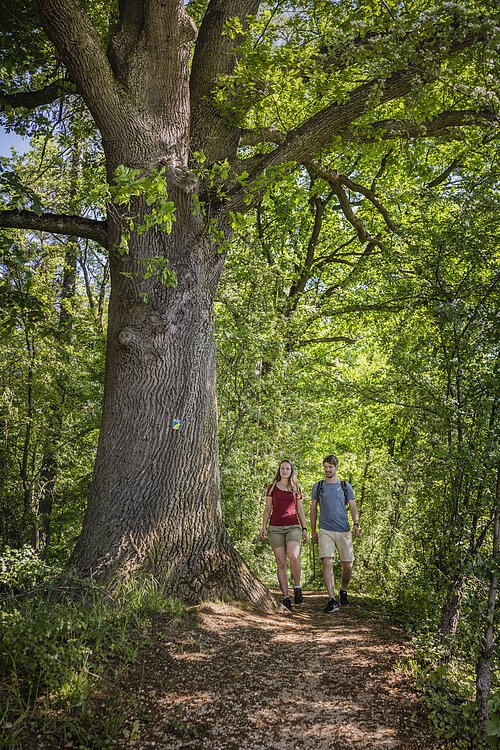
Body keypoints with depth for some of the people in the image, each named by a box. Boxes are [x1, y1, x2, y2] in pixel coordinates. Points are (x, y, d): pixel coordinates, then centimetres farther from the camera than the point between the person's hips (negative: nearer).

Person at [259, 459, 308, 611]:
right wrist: (263, 526, -1)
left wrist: (304, 528, 9)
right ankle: (286, 598, 2)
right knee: (281, 563, -2)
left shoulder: (296, 489, 13)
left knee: (293, 556, -24)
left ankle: (297, 587, -3)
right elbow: (267, 509, 10)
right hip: (275, 528, 0)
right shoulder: (272, 488, 11)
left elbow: (300, 510, 16)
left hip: (293, 526, 0)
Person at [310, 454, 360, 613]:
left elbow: (353, 508, 6)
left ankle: (343, 592, 30)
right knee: (327, 563, -16)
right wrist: (313, 531, 11)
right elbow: (313, 510, 13)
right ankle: (332, 600, -14)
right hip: (325, 531, -1)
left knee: (347, 566, 3)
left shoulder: (345, 486, 8)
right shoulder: (318, 486, 8)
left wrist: (356, 524, -12)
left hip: (344, 531, 1)